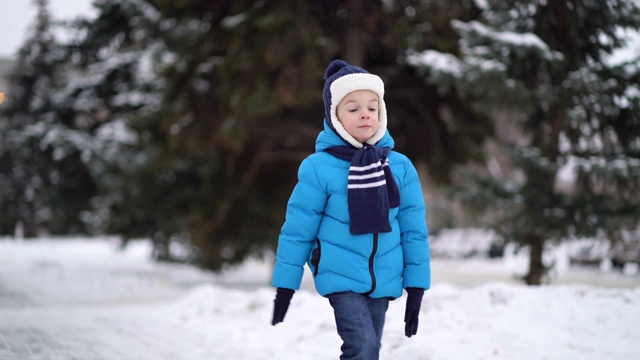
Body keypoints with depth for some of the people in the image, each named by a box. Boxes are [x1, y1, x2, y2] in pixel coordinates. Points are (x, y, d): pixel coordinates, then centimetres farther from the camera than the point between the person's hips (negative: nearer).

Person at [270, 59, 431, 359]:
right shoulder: (319, 167, -12)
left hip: (383, 281, 5)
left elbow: (414, 228, 4)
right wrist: (284, 286, -2)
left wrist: (416, 287, 3)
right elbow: (297, 229, -6)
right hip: (341, 277, -4)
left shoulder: (400, 167, -1)